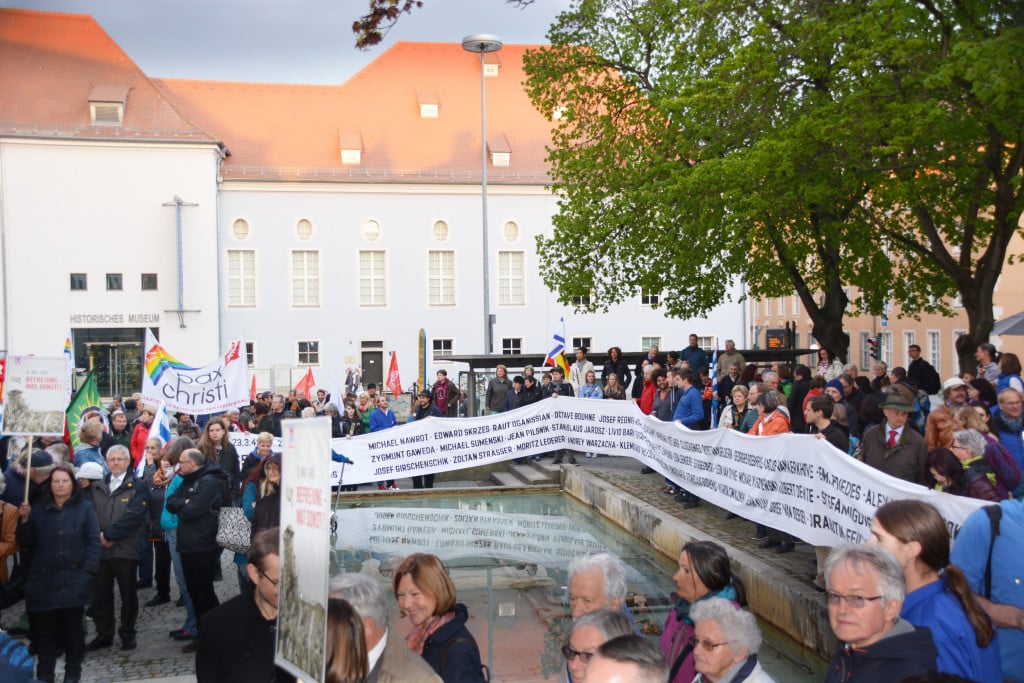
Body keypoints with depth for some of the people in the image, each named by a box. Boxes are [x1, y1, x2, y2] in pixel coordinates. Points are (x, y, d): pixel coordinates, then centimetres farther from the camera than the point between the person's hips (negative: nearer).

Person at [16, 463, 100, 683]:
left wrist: (88, 573, -13)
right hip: (43, 580, 2)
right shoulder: (39, 509, 9)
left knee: (73, 626, 7)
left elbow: (93, 542, -4)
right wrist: (24, 521, -9)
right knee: (44, 629, 4)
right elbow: (25, 544, 7)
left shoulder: (84, 508, 1)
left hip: (73, 580, -2)